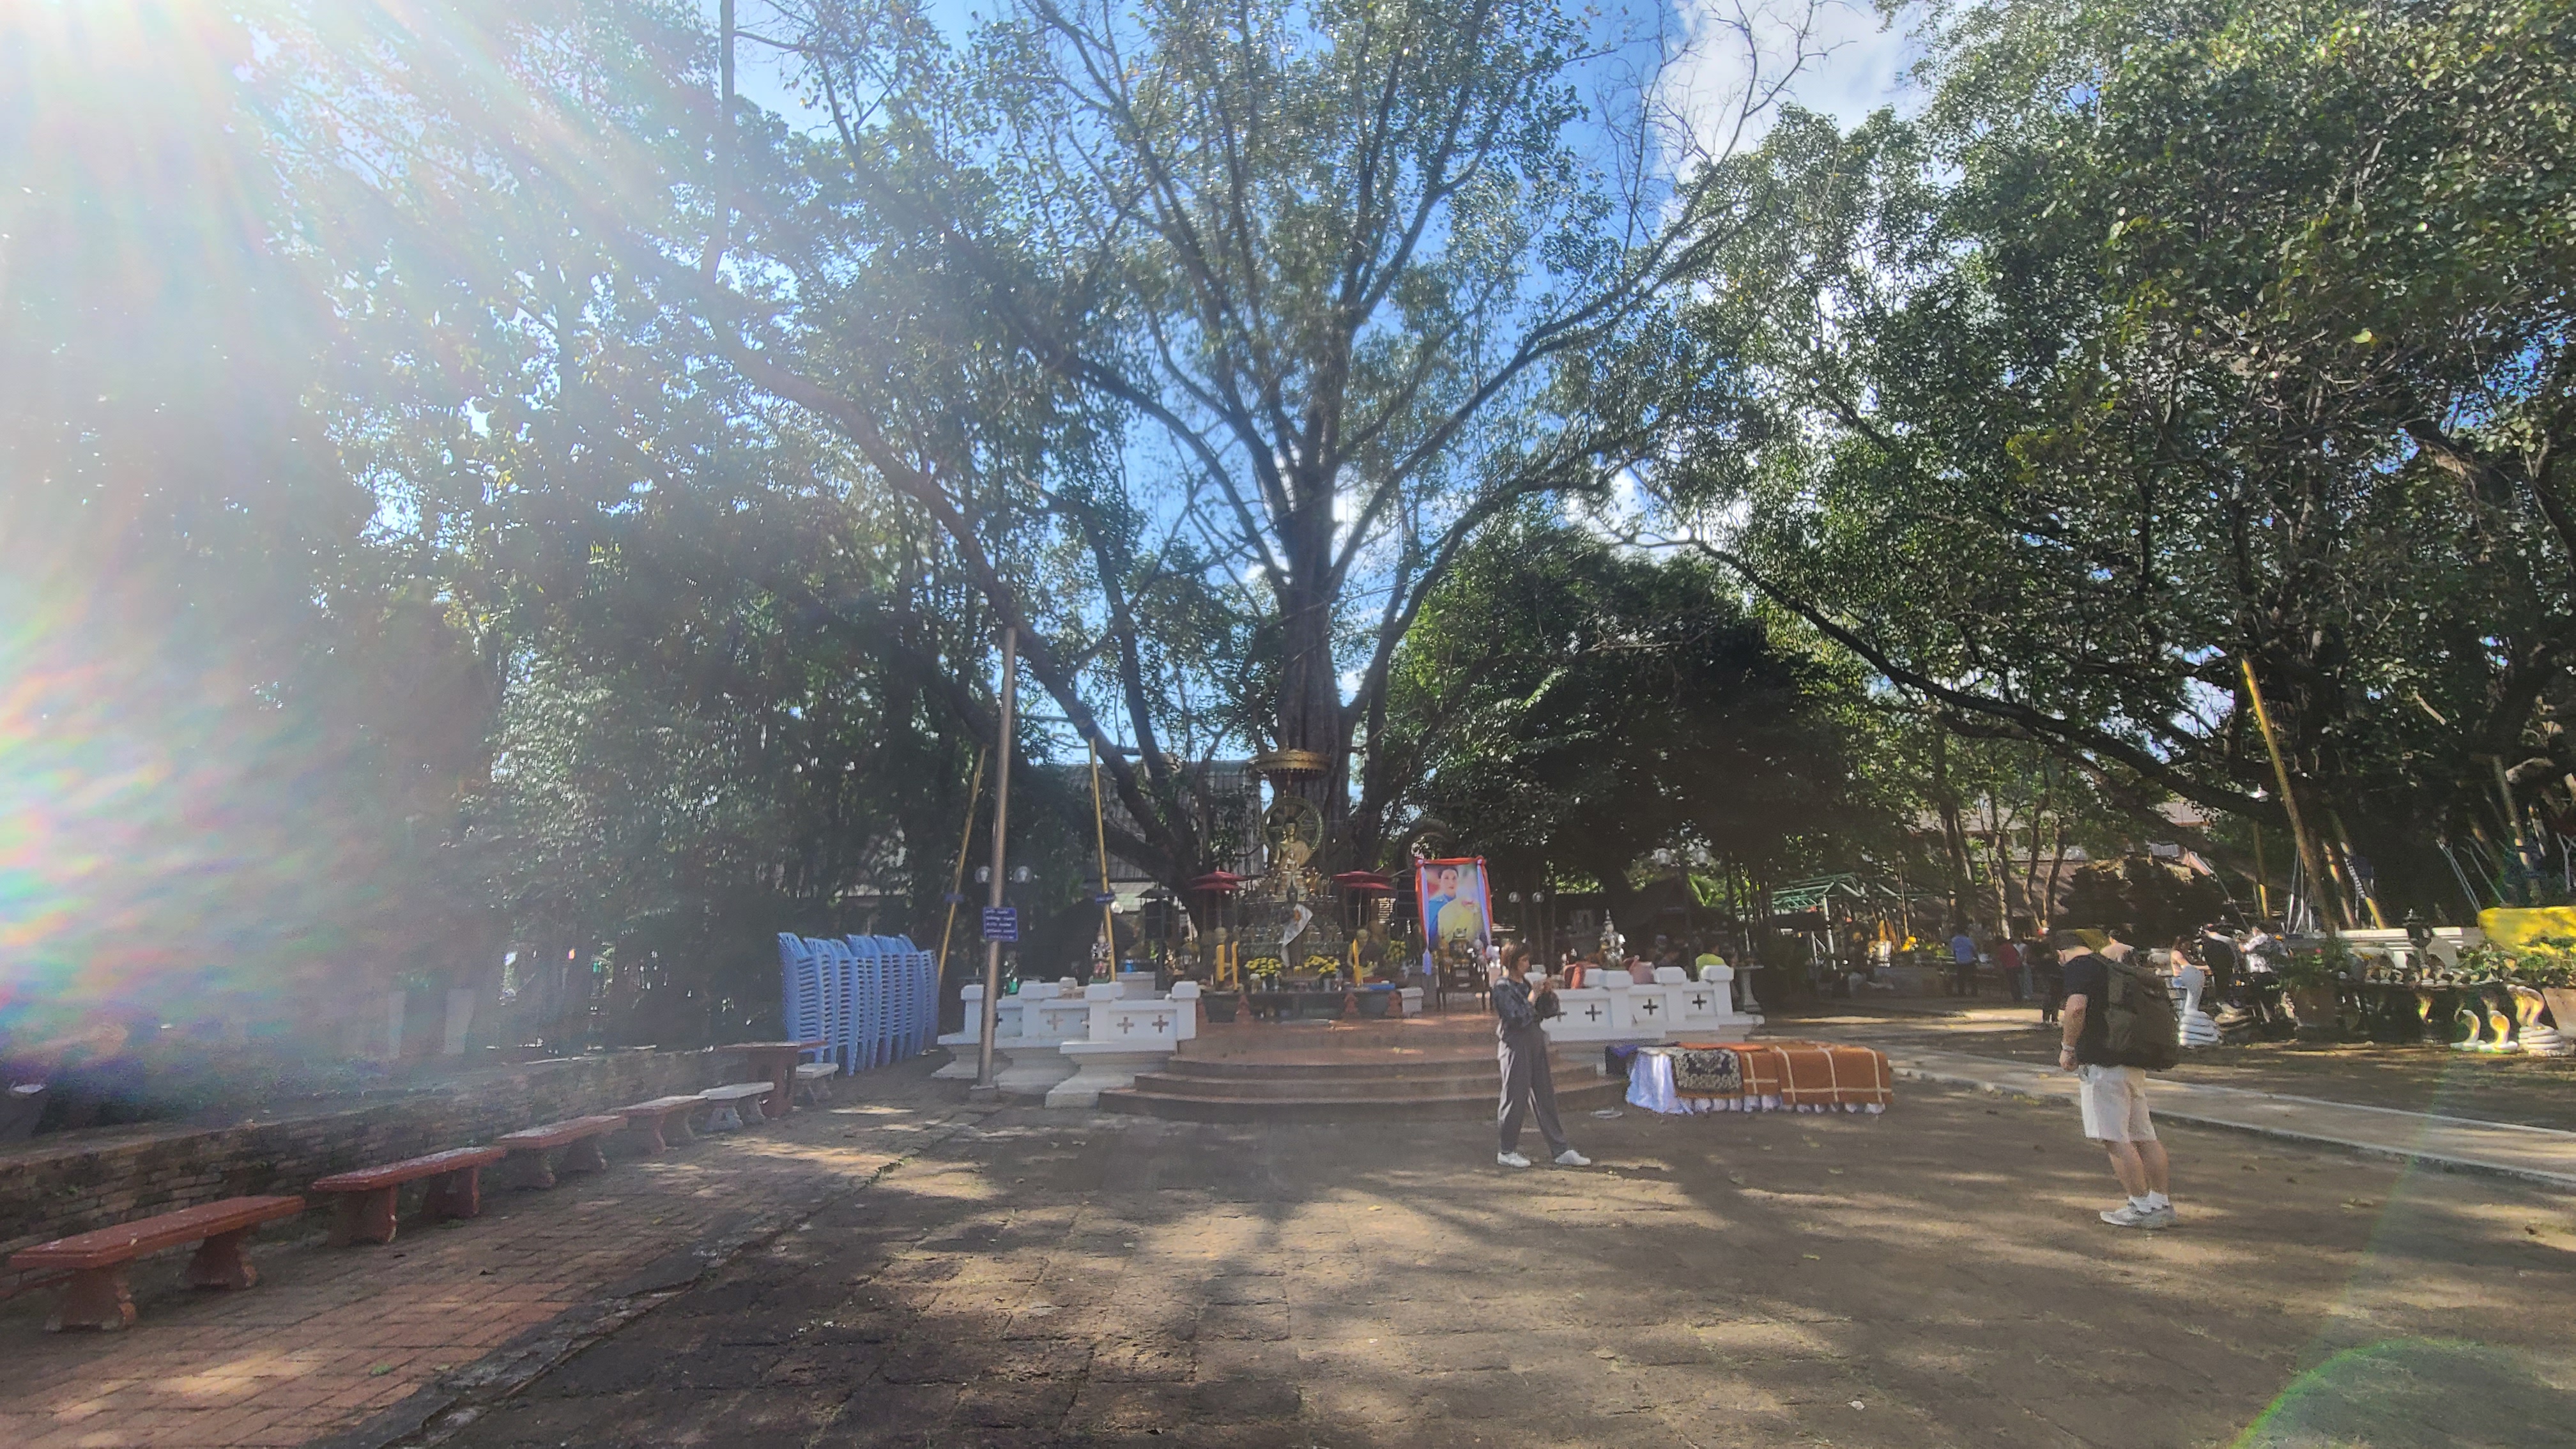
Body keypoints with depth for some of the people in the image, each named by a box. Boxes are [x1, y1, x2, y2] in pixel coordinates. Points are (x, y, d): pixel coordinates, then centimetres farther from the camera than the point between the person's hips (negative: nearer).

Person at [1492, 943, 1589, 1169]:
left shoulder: (1524, 983, 11)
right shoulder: (1502, 987, -13)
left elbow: (1541, 1010, 18)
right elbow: (1518, 1019, -21)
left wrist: (1548, 996, 1)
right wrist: (1533, 998, -14)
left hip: (1535, 1044, 8)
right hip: (1515, 1047, -8)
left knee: (1545, 1098, 11)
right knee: (1514, 1099, 1)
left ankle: (1561, 1151, 16)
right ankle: (1507, 1152, 14)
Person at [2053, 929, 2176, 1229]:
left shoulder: (2078, 966, -10)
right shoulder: (2111, 963, 17)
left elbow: (2076, 1008, -24)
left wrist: (2067, 1047, -13)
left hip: (2102, 1063, -9)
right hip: (2135, 1064, 9)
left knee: (2114, 1138, -3)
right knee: (2144, 1136, 13)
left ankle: (2141, 1207, 1)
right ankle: (2161, 1205, 19)